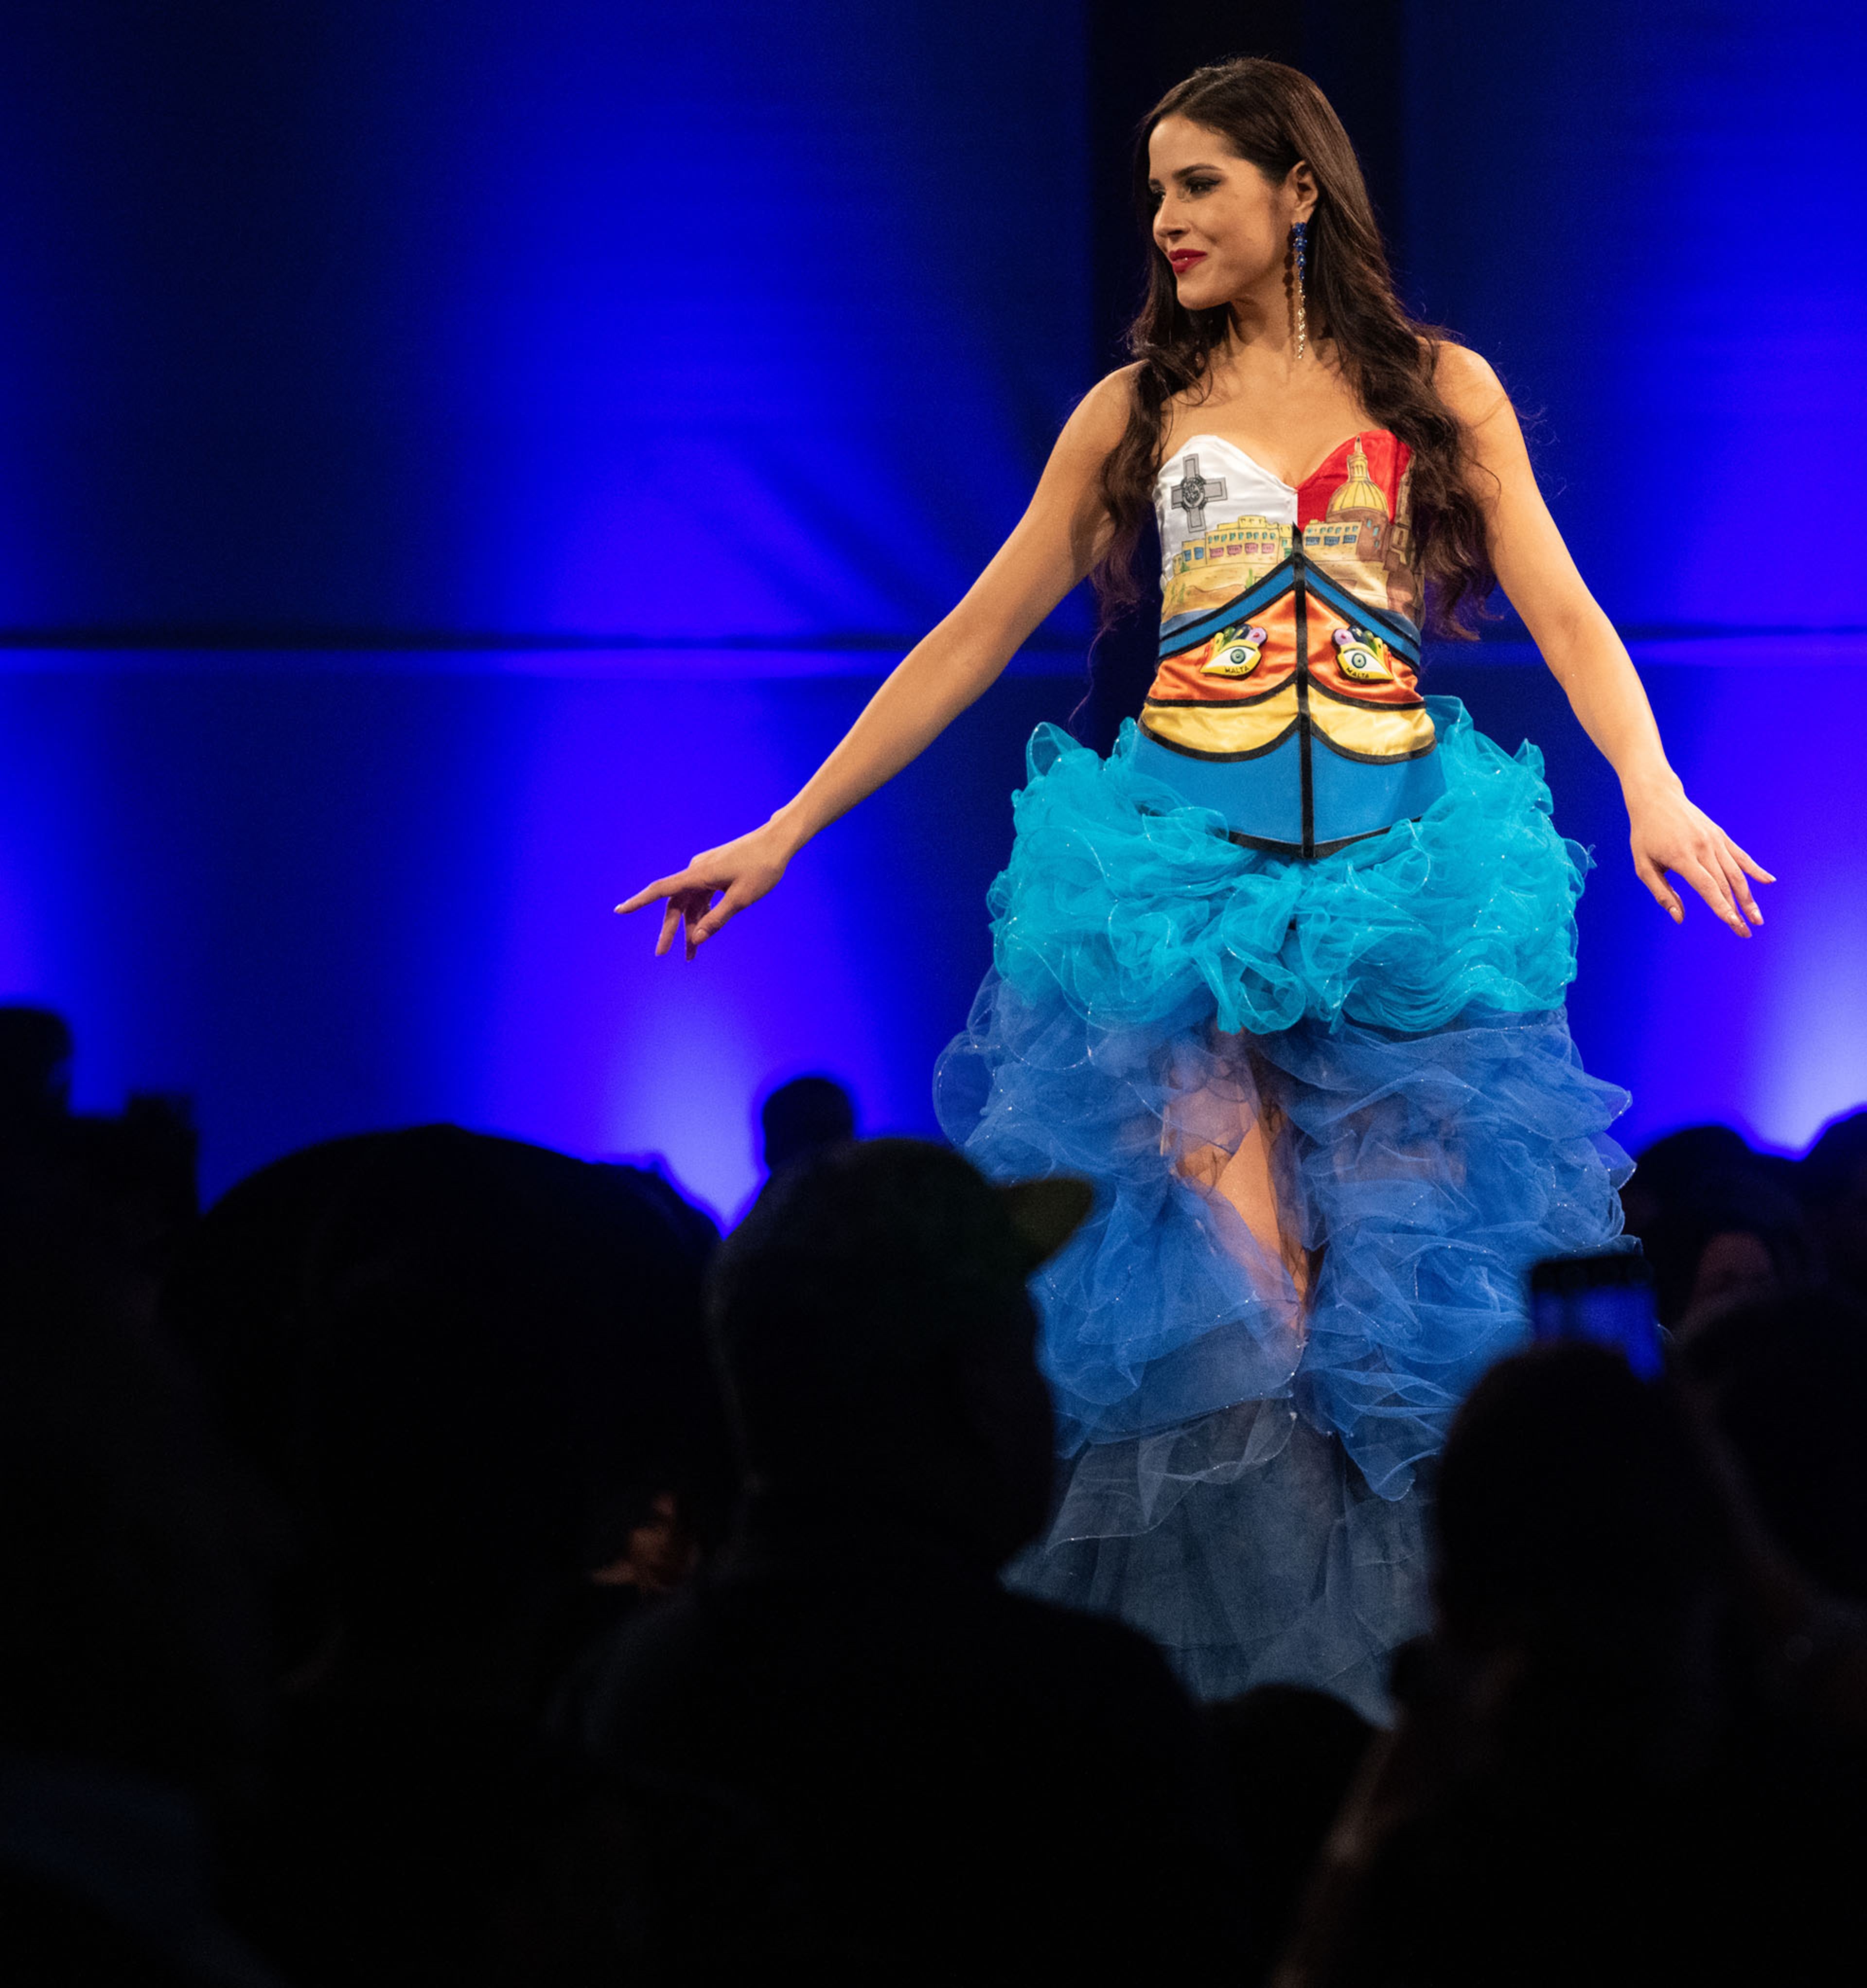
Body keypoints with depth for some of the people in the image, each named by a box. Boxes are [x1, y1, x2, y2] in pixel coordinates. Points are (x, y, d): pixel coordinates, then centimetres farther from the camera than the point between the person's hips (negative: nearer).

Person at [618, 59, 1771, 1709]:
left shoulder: (1439, 390, 8)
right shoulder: (1137, 410, 10)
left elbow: (1559, 610, 0)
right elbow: (975, 639, 12)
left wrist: (1655, 791, -19)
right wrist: (787, 831, 8)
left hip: (1402, 873, 0)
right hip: (1186, 866, 0)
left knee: (1405, 1295, -1)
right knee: (1224, 1306, -10)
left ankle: (1396, 1706, 8)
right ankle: (1238, 1711, -3)